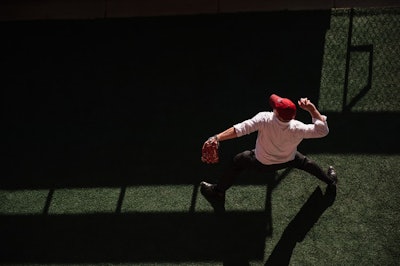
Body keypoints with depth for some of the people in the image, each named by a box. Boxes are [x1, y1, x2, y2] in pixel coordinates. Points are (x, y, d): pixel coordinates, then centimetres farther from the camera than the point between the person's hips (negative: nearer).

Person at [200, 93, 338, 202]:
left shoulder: (265, 119, -41)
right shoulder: (297, 129, -35)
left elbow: (240, 129, -48)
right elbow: (323, 130, -24)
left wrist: (217, 137, -50)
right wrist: (312, 108, -30)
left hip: (262, 163, -1)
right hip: (288, 161, 1)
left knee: (237, 161, 19)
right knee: (305, 162, 31)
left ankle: (218, 191, 31)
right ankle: (330, 180, 51)